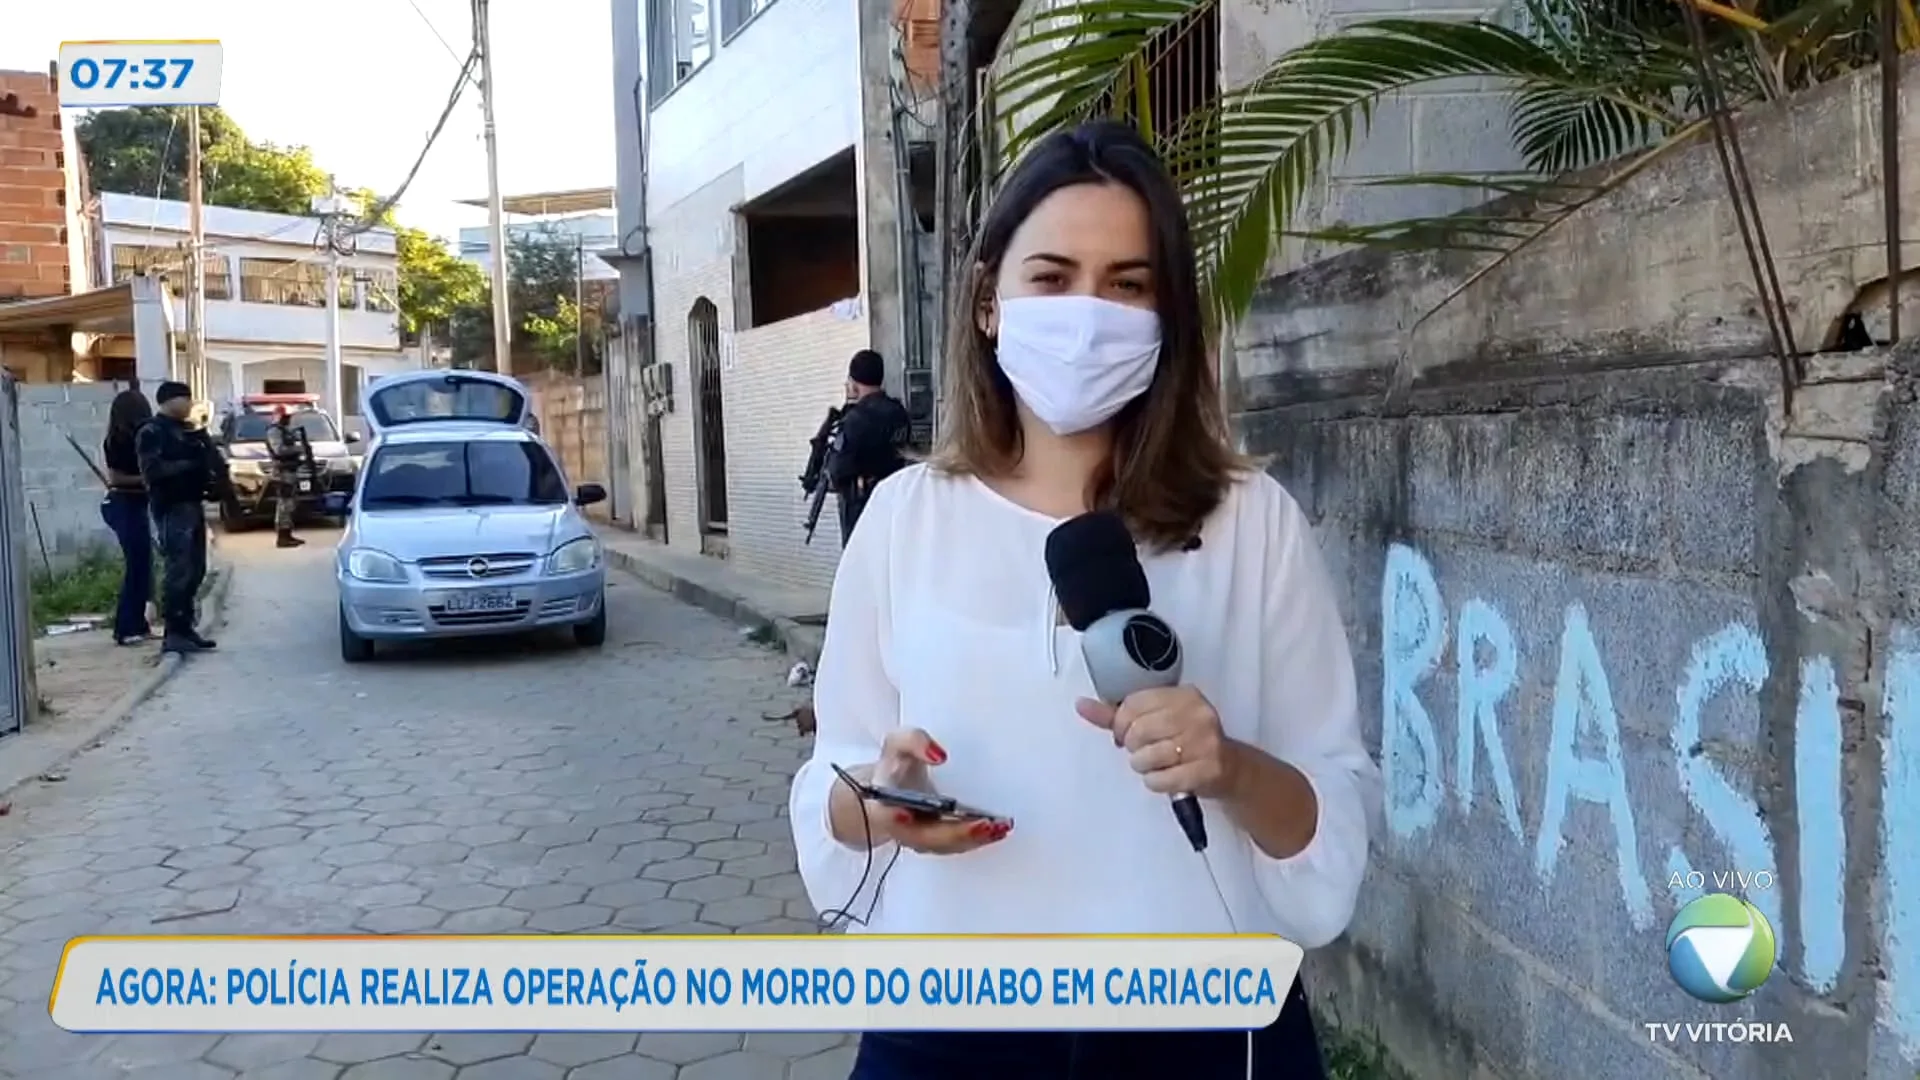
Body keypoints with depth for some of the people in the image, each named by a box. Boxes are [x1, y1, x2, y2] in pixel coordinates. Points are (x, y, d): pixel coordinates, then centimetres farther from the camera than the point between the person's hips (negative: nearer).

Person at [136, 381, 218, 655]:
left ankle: (185, 628, 18)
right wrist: (189, 464, -21)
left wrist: (211, 472, 0)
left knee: (195, 570, 11)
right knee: (178, 570, -13)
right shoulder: (151, 432, -7)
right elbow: (151, 470, -18)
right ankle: (172, 634, -11)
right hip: (171, 508, -9)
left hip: (192, 504, 9)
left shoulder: (186, 430, 19)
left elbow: (203, 459, 21)